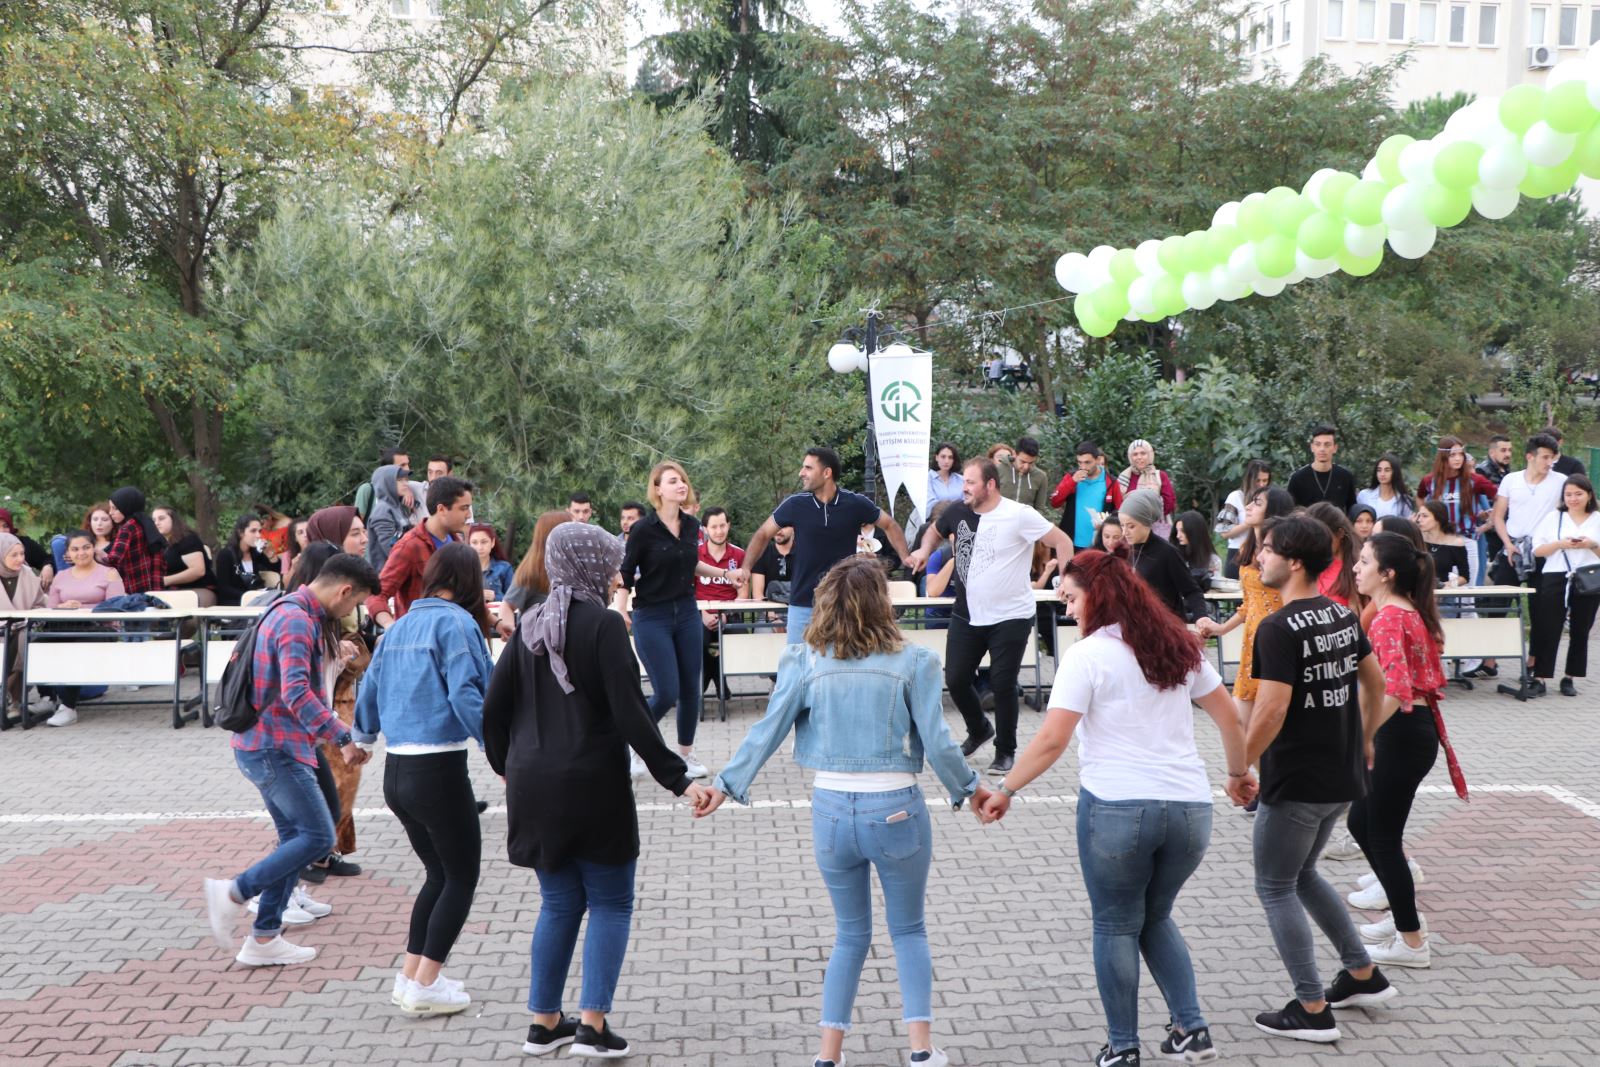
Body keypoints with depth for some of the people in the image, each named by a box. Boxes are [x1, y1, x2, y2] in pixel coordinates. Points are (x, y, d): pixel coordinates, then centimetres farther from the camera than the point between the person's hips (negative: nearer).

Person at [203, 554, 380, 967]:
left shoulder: (292, 612, 15)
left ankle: (264, 939, 16)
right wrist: (343, 737, -30)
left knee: (295, 837, 13)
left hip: (268, 745, 11)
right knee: (318, 836, -9)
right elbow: (296, 694, -29)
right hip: (274, 747, -11)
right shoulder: (297, 620, -18)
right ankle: (235, 893, -6)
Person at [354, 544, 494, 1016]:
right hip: (439, 768, -8)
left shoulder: (399, 627, 12)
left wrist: (363, 738, 37)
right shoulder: (456, 623, -10)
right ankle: (425, 986, 5)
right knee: (461, 878, 6)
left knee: (440, 874, 20)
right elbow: (466, 695, -21)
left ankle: (411, 977, 20)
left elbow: (369, 691, 19)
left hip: (396, 771, 8)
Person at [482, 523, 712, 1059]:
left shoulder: (530, 624, 7)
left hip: (533, 788, 6)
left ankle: (544, 1023, 20)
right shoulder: (603, 624, -12)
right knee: (611, 904, 7)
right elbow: (630, 715, -17)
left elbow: (494, 706, 8)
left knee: (558, 902, 17)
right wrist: (678, 780, -15)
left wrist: (505, 765, 24)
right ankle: (592, 1025, 1)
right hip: (592, 786, -6)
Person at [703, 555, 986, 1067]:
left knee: (851, 934, 18)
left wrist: (726, 785, 9)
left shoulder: (805, 662, -2)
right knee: (909, 930, 16)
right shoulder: (911, 662, -7)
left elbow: (767, 732, -2)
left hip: (832, 811, 2)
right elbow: (936, 742, -7)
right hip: (896, 811, -2)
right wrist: (970, 787, 9)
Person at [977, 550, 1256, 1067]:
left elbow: (1051, 740, -12)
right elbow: (1229, 718, 16)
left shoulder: (1086, 656, -6)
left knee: (1116, 926, 11)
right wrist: (1239, 773, 29)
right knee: (1156, 917, 24)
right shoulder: (1177, 645, 11)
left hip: (1115, 807, -5)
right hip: (1189, 807, 6)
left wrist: (1005, 790, -3)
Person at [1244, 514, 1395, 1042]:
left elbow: (1271, 711, -25)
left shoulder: (1279, 628, -21)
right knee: (1301, 873, 25)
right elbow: (1375, 681, 16)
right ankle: (1363, 975, 28)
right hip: (1344, 777, 8)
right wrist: (1363, 738, 27)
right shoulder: (1343, 614, 5)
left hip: (1296, 782, -8)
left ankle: (1312, 1011, 8)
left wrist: (1239, 767, -14)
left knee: (1275, 888, 6)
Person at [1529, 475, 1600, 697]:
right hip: (1556, 579, -1)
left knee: (1580, 631, 6)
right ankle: (1540, 678, -2)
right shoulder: (1553, 518, 8)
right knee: (1548, 630, -5)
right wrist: (1560, 544, -12)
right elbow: (1537, 550, 2)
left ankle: (1569, 678, 16)